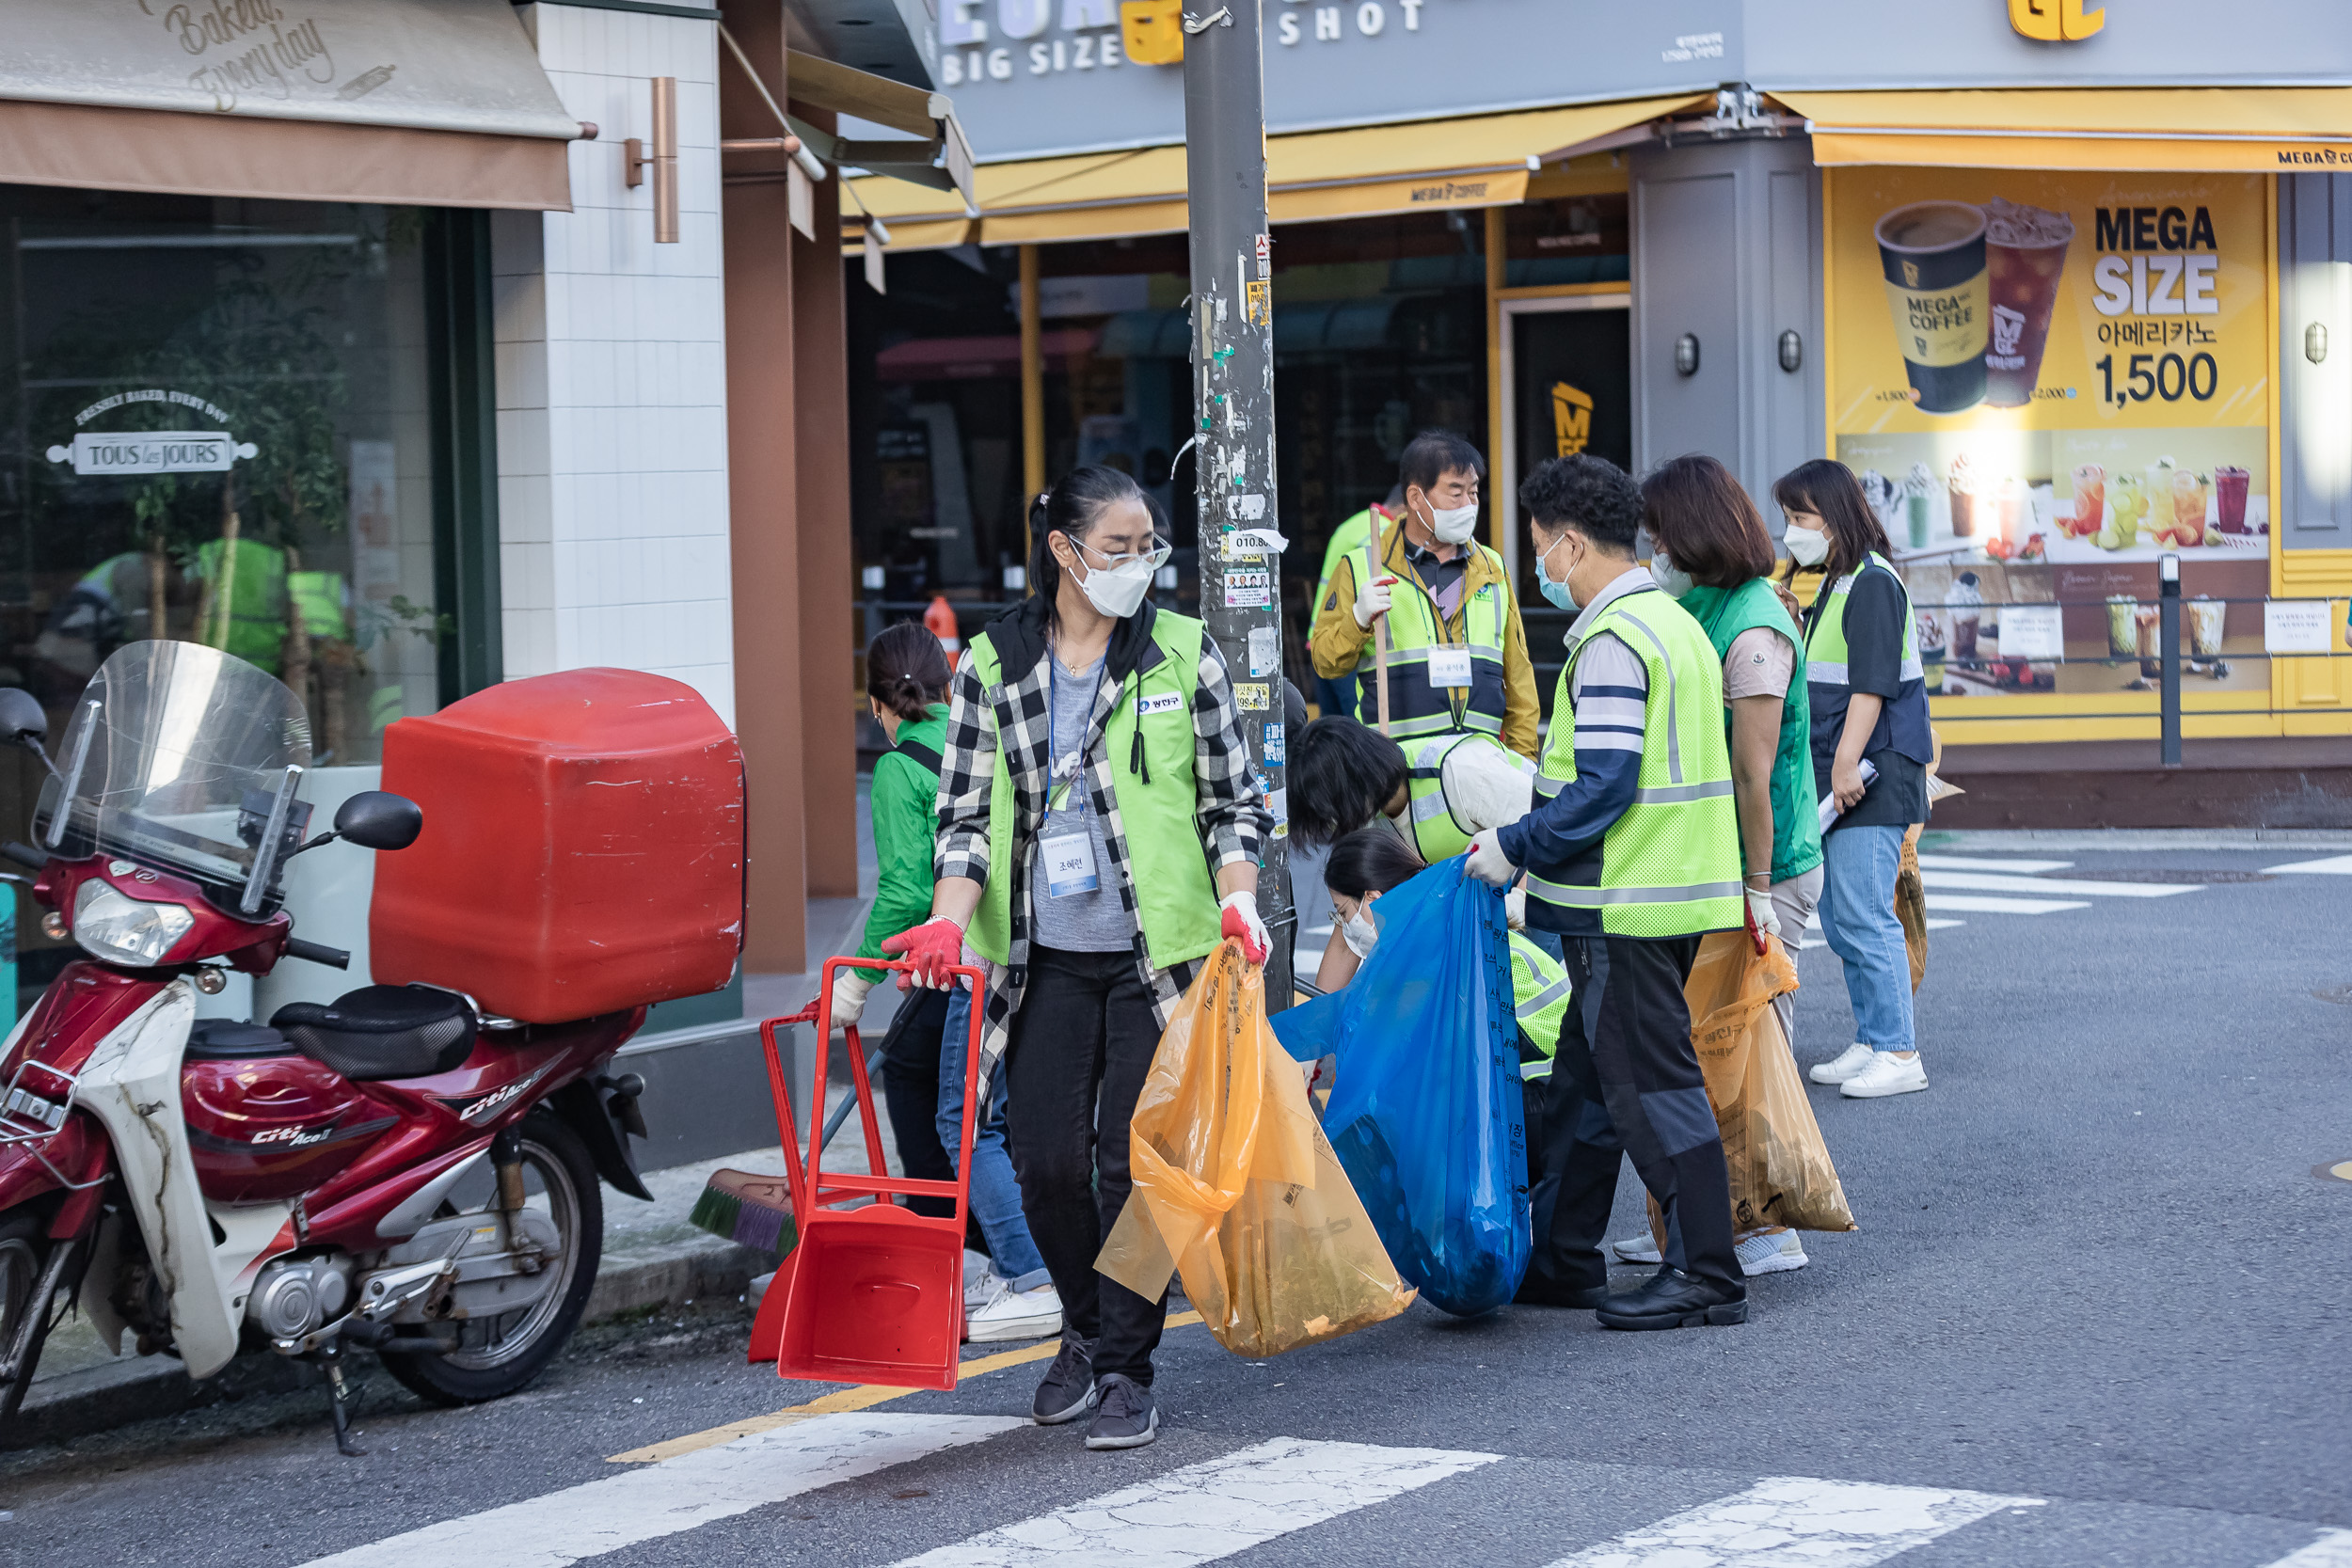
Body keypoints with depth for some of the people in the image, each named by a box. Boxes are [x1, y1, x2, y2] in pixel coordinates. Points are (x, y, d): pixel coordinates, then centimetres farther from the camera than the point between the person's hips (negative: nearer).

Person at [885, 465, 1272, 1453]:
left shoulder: (1184, 654, 4)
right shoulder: (992, 666, 5)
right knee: (1045, 1158, 0)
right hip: (1046, 959, 1)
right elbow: (967, 813, 5)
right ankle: (1084, 1330, 26)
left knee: (1133, 1160, -4)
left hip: (1157, 952, -1)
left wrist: (1237, 898, -9)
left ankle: (1125, 1368, 9)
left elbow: (1233, 797, 7)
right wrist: (949, 919, -10)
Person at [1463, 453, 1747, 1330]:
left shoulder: (1612, 642, -16)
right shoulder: (1673, 625, 15)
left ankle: (1707, 1275, -1)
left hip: (1626, 905, -10)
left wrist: (1516, 849, -12)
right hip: (1673, 892, 10)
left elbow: (1603, 788, -23)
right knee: (1589, 1079, 17)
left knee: (1652, 1085, -5)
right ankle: (1564, 1261, 25)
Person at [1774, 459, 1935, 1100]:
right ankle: (1871, 1042, 20)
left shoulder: (1872, 584, -13)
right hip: (1835, 779, 10)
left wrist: (1848, 765, -21)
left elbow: (1872, 685, -18)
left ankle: (1899, 1053, -5)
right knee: (1839, 918, 13)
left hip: (1871, 776, -10)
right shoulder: (1835, 585, 17)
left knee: (1864, 916, -10)